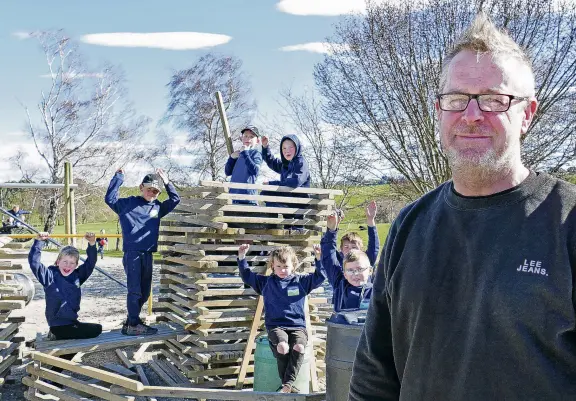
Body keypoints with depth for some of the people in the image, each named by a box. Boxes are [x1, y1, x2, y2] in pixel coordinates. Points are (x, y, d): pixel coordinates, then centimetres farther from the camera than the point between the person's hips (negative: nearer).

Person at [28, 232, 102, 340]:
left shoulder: (77, 276, 5)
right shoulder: (50, 275, -8)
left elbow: (90, 263, -1)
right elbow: (34, 262, -19)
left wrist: (92, 244, -16)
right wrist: (39, 241, -26)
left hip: (72, 321, 7)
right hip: (58, 326, -7)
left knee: (97, 329, 10)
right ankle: (57, 335, -2)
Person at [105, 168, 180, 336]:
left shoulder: (158, 207, 14)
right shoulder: (128, 203, 4)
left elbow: (175, 199, 18)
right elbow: (110, 199, -1)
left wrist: (167, 182, 10)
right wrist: (118, 178, -1)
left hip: (148, 255, 6)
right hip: (132, 253, -6)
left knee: (144, 292, 10)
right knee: (135, 290, -9)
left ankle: (130, 323, 22)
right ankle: (134, 325, -4)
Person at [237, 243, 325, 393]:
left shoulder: (301, 281, 10)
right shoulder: (265, 282, 11)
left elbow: (319, 277, 9)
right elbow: (247, 276, 15)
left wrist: (319, 258, -4)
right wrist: (242, 257, 4)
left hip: (297, 326, 1)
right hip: (276, 326, 0)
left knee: (299, 347, -34)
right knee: (282, 346, -35)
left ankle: (287, 385, -28)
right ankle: (288, 385, -21)